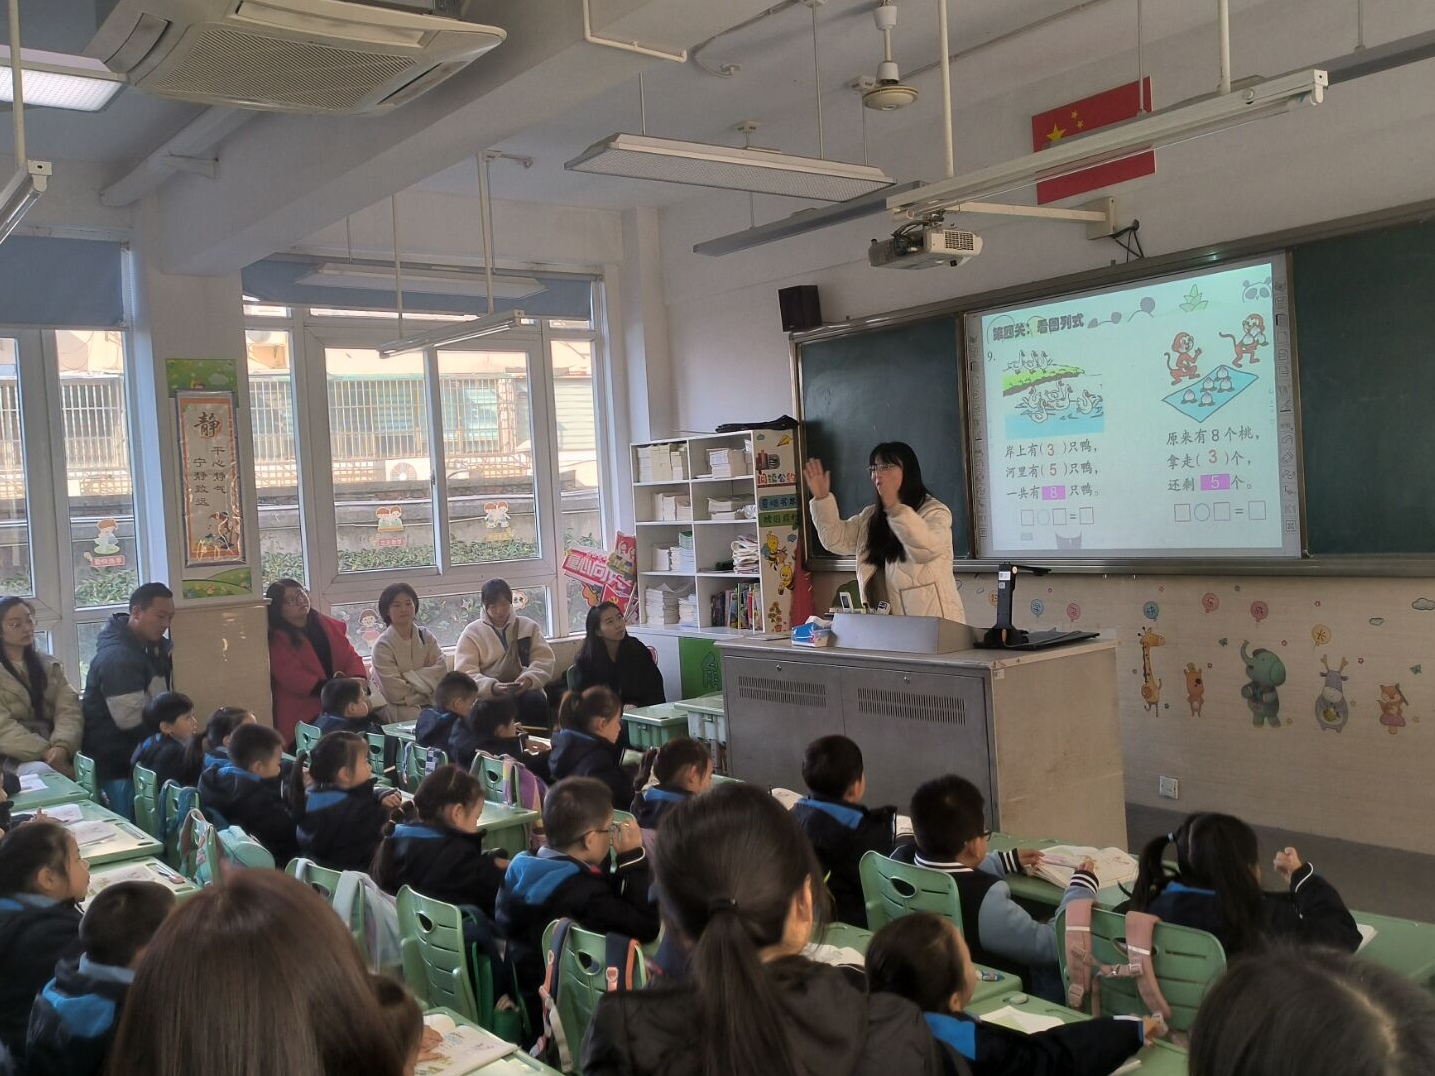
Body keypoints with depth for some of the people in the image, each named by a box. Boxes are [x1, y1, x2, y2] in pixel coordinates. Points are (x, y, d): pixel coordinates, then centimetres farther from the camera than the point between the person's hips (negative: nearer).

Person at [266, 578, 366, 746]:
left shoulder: (331, 626, 16)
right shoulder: (278, 641, 0)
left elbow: (351, 656, 12)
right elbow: (294, 679, -11)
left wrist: (358, 680, -11)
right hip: (304, 718, -5)